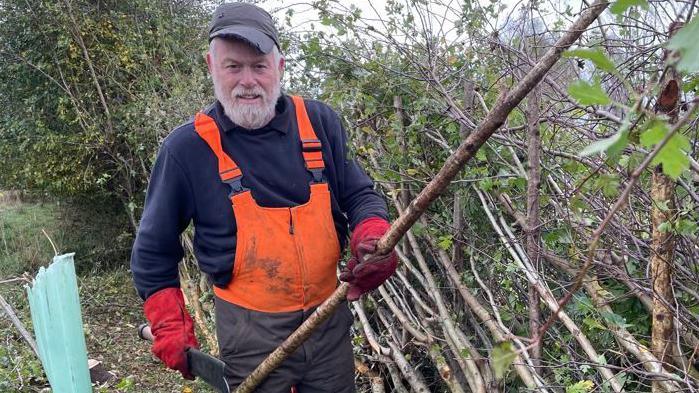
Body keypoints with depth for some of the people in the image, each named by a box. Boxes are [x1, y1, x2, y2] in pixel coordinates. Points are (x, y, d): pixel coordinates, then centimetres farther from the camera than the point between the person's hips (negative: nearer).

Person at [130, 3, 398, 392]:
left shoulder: (320, 122, -4)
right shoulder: (187, 147, -10)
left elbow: (360, 195, 4)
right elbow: (153, 250, 0)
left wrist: (373, 238, -17)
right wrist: (170, 327, -2)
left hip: (331, 317, 3)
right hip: (251, 333, -2)